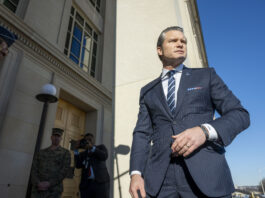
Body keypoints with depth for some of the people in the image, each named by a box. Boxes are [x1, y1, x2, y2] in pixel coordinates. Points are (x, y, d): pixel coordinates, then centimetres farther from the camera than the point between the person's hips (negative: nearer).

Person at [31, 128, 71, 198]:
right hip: (37, 189, 3)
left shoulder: (65, 153, 3)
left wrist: (49, 183, -12)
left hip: (53, 190, -3)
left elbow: (64, 171, -5)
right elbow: (34, 169, 6)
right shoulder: (41, 152, 13)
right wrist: (38, 183, -9)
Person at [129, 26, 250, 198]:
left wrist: (205, 131, -16)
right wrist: (136, 172, -4)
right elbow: (142, 133, 10)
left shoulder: (206, 76, 11)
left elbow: (240, 114, 3)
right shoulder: (148, 91, 15)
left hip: (206, 175, -1)